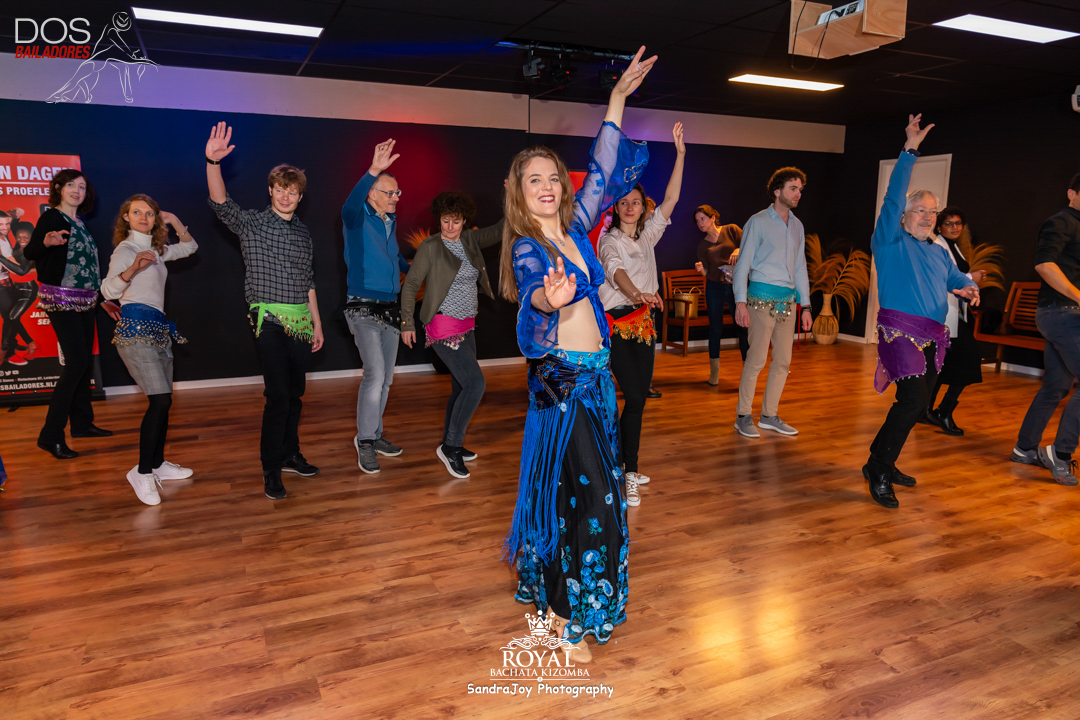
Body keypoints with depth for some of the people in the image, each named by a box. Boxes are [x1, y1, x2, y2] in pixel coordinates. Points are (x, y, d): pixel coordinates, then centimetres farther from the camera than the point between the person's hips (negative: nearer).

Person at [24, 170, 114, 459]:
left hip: (84, 300, 8)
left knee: (85, 362, 11)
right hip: (60, 299, -8)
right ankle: (50, 435, -10)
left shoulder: (79, 224, 14)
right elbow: (29, 253, -19)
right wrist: (46, 241, -40)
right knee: (76, 362, -14)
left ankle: (82, 423, 22)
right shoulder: (51, 218, -8)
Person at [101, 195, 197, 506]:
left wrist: (176, 223, 14)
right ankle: (142, 472, -11)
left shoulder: (156, 249, 18)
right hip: (136, 328, -9)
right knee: (160, 400, -18)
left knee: (163, 402, 9)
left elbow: (189, 247, 31)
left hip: (158, 328, 9)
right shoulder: (125, 249, -5)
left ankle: (158, 464, 19)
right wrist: (133, 268, -38)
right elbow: (108, 290, -20)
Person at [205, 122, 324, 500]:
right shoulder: (251, 223, 0)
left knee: (295, 393, 12)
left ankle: (290, 454, 26)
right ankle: (271, 469, -1)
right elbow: (221, 203, -20)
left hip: (301, 321, 5)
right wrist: (213, 162, -36)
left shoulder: (304, 234, 15)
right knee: (278, 394, -11)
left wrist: (317, 323, 15)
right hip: (270, 319, -5)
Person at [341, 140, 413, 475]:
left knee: (385, 378, 11)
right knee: (375, 374, -16)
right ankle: (364, 440, -1)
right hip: (365, 308, -8)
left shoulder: (391, 222, 14)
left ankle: (374, 435, 24)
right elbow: (351, 204, -34)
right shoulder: (358, 218, -8)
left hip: (391, 308, 8)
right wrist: (373, 170, -46)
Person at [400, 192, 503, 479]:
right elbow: (411, 284, -6)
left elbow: (501, 230, 2)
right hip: (444, 326, -7)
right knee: (475, 383, -15)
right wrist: (407, 323, -8)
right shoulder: (430, 246, -8)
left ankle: (451, 445, 28)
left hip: (466, 326, 7)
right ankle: (450, 446, -3)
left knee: (461, 386, 14)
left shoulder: (470, 240, 7)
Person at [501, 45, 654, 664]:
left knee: (569, 487, 16)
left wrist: (617, 101, 14)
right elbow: (532, 290, -32)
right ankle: (569, 614, 10)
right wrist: (550, 298, -56)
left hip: (595, 374, 7)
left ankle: (551, 588, 33)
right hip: (562, 377, -7)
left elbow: (604, 173, 15)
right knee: (593, 492, -6)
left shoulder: (575, 229, 8)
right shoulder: (527, 247, -10)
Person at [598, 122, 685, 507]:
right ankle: (629, 474, -3)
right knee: (634, 398, -11)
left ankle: (624, 466, 20)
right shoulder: (609, 239, -6)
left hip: (643, 321, 7)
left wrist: (680, 153, 4)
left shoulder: (647, 235, 13)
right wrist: (636, 293, -48)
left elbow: (671, 200, 8)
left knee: (639, 397, 8)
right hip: (616, 322, -7)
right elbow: (615, 270, -27)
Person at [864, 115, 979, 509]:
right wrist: (909, 152, -13)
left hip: (933, 338, 8)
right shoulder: (891, 240, 2)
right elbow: (892, 198, -8)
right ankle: (880, 475, -10)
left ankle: (880, 462, 23)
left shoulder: (939, 252, 23)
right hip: (901, 332, -8)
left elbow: (957, 278, 23)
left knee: (916, 404, 10)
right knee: (913, 400, -19)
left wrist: (970, 288, -1)